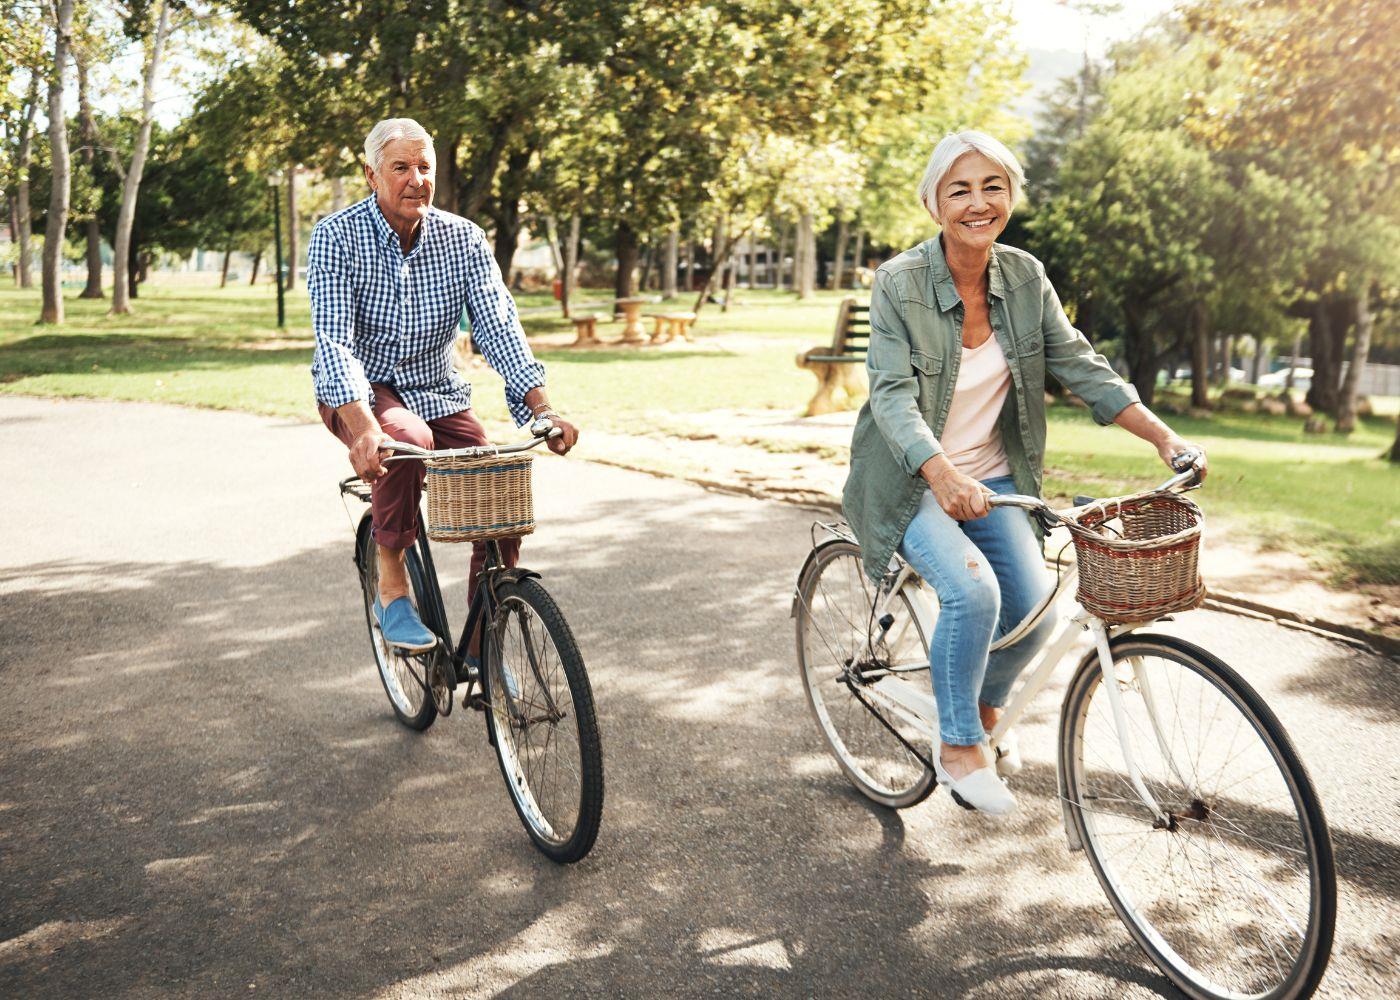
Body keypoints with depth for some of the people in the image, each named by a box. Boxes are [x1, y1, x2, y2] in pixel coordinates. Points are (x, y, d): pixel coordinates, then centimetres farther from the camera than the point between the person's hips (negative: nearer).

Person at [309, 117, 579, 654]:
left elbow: (497, 324, -14)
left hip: (437, 392, 4)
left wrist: (541, 408, -29)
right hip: (360, 392, -3)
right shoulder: (336, 236, -15)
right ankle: (391, 585, -16)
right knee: (409, 440, -38)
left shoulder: (463, 238, -6)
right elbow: (334, 339, -25)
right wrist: (364, 428, -42)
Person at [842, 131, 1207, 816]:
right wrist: (943, 475, -42)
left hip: (992, 477, 5)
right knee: (973, 592, -27)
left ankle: (983, 711, 22)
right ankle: (956, 747, -5)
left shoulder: (1025, 278, -1)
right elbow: (893, 395, -24)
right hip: (912, 480, -4)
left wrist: (1163, 436, -14)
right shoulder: (899, 283, -15)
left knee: (1033, 607, -10)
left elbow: (1080, 366, -2)